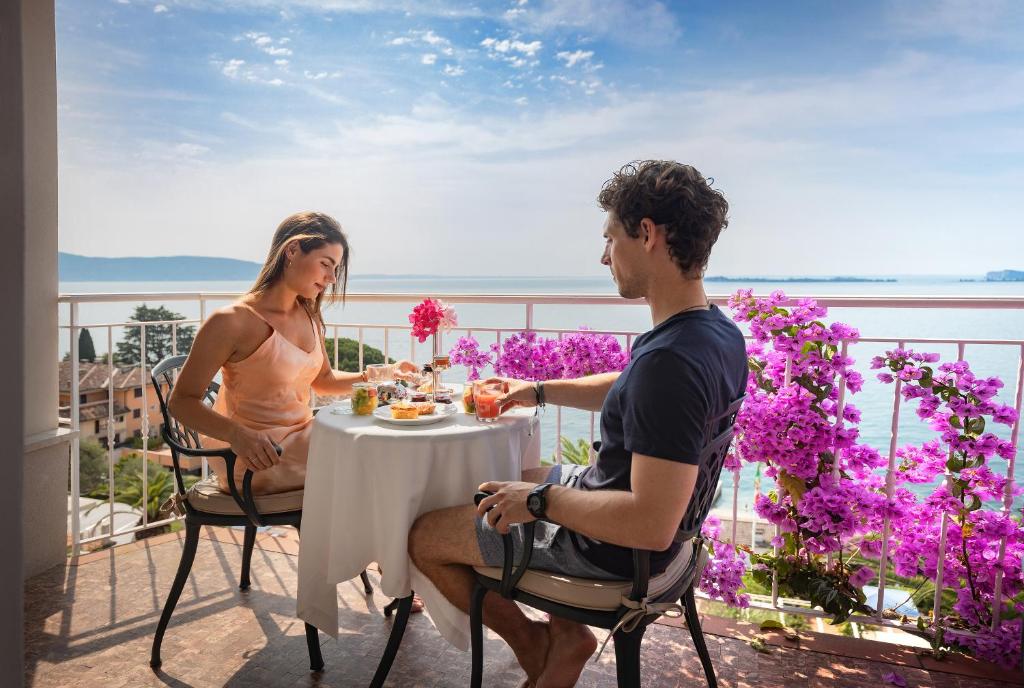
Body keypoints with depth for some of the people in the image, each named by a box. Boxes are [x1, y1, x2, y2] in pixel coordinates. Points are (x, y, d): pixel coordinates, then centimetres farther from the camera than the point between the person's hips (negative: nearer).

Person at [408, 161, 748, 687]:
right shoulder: (719, 333, -4)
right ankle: (562, 633, 20)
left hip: (612, 546, -9)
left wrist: (540, 501, -24)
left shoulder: (670, 361, -35)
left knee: (422, 536, 4)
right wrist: (540, 391, 11)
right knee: (503, 481, 29)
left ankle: (531, 641, 23)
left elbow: (652, 526, -37)